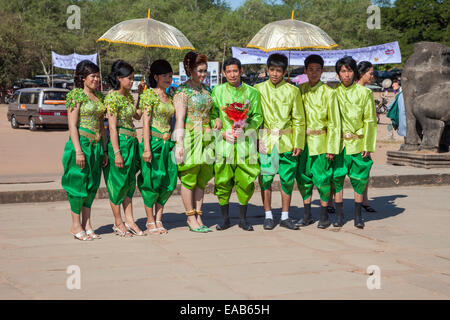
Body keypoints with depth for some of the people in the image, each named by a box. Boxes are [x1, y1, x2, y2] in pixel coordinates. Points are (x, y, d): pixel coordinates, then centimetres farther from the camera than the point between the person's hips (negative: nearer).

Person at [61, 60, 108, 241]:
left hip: (97, 145, 7)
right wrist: (78, 151, -18)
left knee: (92, 184, 9)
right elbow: (72, 126, -12)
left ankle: (87, 224, 16)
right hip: (81, 143, -7)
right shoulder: (76, 95, -7)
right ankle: (76, 225, 8)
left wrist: (104, 150, 13)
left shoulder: (99, 96, 14)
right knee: (79, 183, -2)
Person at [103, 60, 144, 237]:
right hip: (118, 142, -8)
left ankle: (129, 221, 14)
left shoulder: (127, 94, 11)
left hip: (131, 142, 8)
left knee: (129, 182, 9)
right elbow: (112, 127, -17)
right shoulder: (112, 97, -14)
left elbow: (137, 115, 19)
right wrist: (117, 152, -20)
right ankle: (118, 223, 11)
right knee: (118, 183, 1)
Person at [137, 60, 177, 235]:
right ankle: (150, 221, 10)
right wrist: (147, 148, -16)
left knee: (168, 183, 5)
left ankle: (159, 220, 15)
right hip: (153, 142, -6)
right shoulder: (149, 94, -5)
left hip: (168, 143, 7)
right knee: (152, 182, -1)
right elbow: (145, 122, -10)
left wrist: (174, 144, 14)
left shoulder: (169, 97, 15)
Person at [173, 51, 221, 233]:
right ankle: (191, 217, 8)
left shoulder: (205, 89, 14)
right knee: (189, 178, 0)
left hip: (205, 139, 7)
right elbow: (179, 118, -12)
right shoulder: (183, 90, -7)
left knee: (202, 178, 8)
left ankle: (198, 216, 15)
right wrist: (179, 143, -17)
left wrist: (217, 119, 6)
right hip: (189, 138, -7)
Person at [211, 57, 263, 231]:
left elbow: (257, 117, 7)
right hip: (224, 141, 0)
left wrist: (244, 126, -11)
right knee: (222, 181, 0)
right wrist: (223, 132, -7)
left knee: (245, 181, 0)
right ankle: (225, 218, 13)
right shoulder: (218, 91, 9)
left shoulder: (251, 92, 9)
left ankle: (243, 219, 13)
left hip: (245, 142, 0)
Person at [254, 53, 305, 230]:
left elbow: (299, 120, 5)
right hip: (265, 141, 0)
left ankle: (285, 216, 14)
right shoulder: (258, 89, 4)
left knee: (287, 179, 3)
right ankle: (268, 215, 14)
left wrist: (298, 143, -2)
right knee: (265, 178, 2)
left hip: (286, 142, 0)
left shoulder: (293, 91, 3)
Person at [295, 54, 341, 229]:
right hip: (303, 141, 4)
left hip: (320, 141, -4)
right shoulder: (300, 90, 7)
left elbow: (334, 122, -5)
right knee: (303, 177, 6)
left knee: (322, 178, -1)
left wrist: (332, 148, -9)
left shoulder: (328, 92, -5)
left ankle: (324, 215, 13)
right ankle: (307, 215, 18)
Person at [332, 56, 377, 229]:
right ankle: (339, 214, 10)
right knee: (336, 177, 0)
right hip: (338, 142, 1)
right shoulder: (334, 93, 4)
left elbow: (370, 121, 1)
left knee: (359, 179, 3)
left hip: (358, 143, -1)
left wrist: (368, 145, -5)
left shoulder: (364, 93, 1)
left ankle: (358, 215, 14)